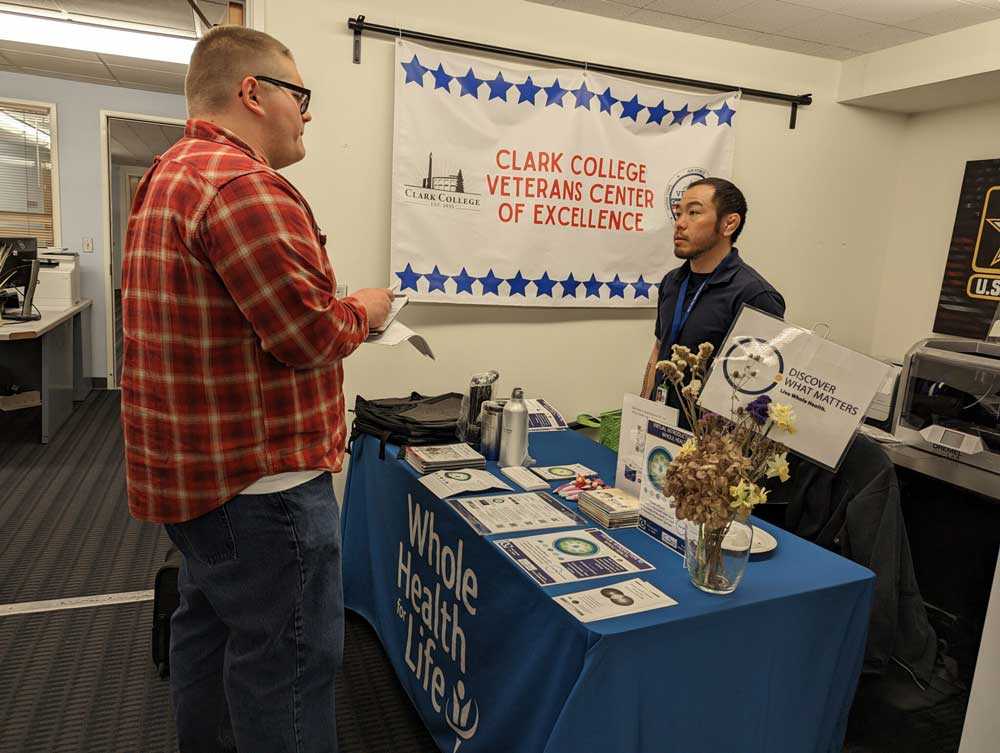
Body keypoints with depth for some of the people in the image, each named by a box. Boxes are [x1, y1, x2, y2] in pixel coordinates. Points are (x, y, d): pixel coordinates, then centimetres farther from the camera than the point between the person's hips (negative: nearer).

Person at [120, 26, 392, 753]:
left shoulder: (167, 177, 14)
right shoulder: (244, 183, -20)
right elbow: (312, 335, -22)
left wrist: (335, 308, 11)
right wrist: (363, 309, -2)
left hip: (194, 464, 11)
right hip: (259, 476, -11)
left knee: (209, 625, 23)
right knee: (287, 656, 3)